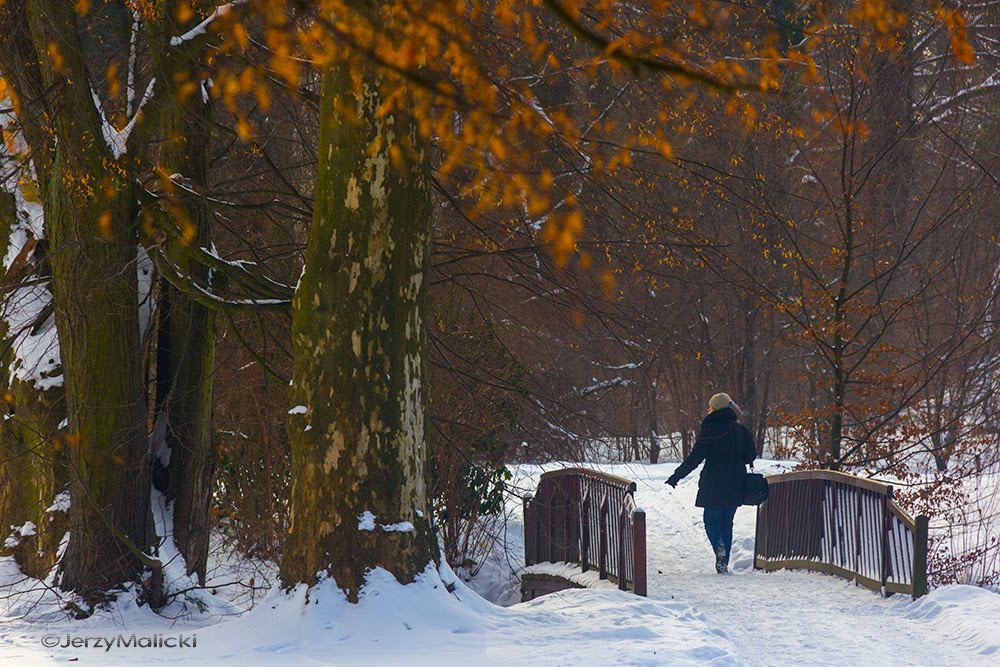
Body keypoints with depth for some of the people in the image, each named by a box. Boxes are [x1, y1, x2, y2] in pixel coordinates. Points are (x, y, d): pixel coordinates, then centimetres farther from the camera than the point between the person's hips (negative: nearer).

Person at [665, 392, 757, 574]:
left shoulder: (709, 429, -9)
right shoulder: (740, 430, 5)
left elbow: (694, 458, -11)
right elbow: (751, 456, 6)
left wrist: (676, 477, -5)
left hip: (713, 484, -4)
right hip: (735, 486, 4)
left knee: (711, 520, 7)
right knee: (727, 522, 12)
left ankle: (719, 546, -22)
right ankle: (724, 564, 10)